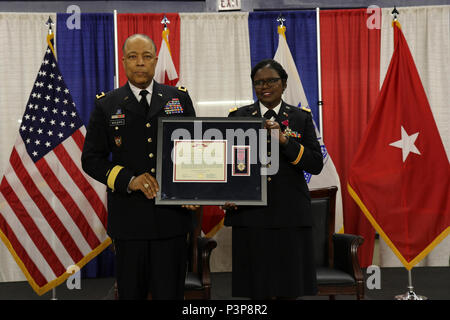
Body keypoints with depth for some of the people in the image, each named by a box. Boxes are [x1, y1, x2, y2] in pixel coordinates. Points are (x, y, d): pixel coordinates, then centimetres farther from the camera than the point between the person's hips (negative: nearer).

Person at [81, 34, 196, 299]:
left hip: (172, 215, 0)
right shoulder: (107, 105, 4)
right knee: (131, 292, 10)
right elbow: (91, 159, 3)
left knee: (170, 292, 5)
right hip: (129, 216, 0)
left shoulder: (179, 98, 7)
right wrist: (128, 180, -13)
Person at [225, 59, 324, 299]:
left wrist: (283, 139, -14)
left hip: (291, 215, 1)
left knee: (289, 290, 4)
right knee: (259, 290, 2)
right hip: (250, 216, 0)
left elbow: (316, 165, -2)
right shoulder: (238, 117, 9)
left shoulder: (301, 117, 8)